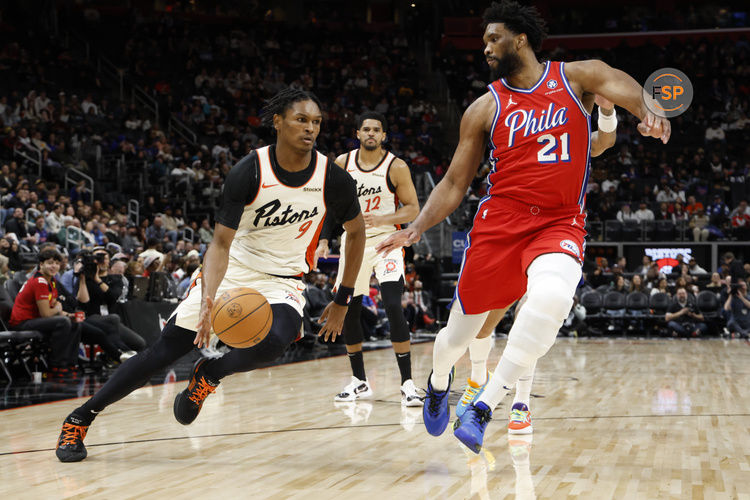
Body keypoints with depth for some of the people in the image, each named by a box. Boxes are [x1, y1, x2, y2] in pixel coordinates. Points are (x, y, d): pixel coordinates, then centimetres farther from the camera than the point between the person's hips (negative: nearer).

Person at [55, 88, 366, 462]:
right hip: (231, 268, -1)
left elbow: (357, 232, 5)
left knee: (275, 341, -32)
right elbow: (221, 243, -20)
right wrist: (208, 299, -39)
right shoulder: (248, 172, -18)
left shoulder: (333, 179, -12)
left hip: (281, 281, 1)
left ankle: (208, 375, 0)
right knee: (165, 350, -4)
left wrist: (342, 301, 6)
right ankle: (79, 419, 10)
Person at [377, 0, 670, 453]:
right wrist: (417, 228, -5)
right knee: (462, 331, 5)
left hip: (560, 224, -2)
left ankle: (484, 407, -21)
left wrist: (648, 113, -40)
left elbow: (622, 85, -16)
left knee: (552, 297, -33)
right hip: (500, 220, 2)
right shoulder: (484, 109, 7)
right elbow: (454, 184, 9)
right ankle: (440, 380, 44)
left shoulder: (576, 76, 4)